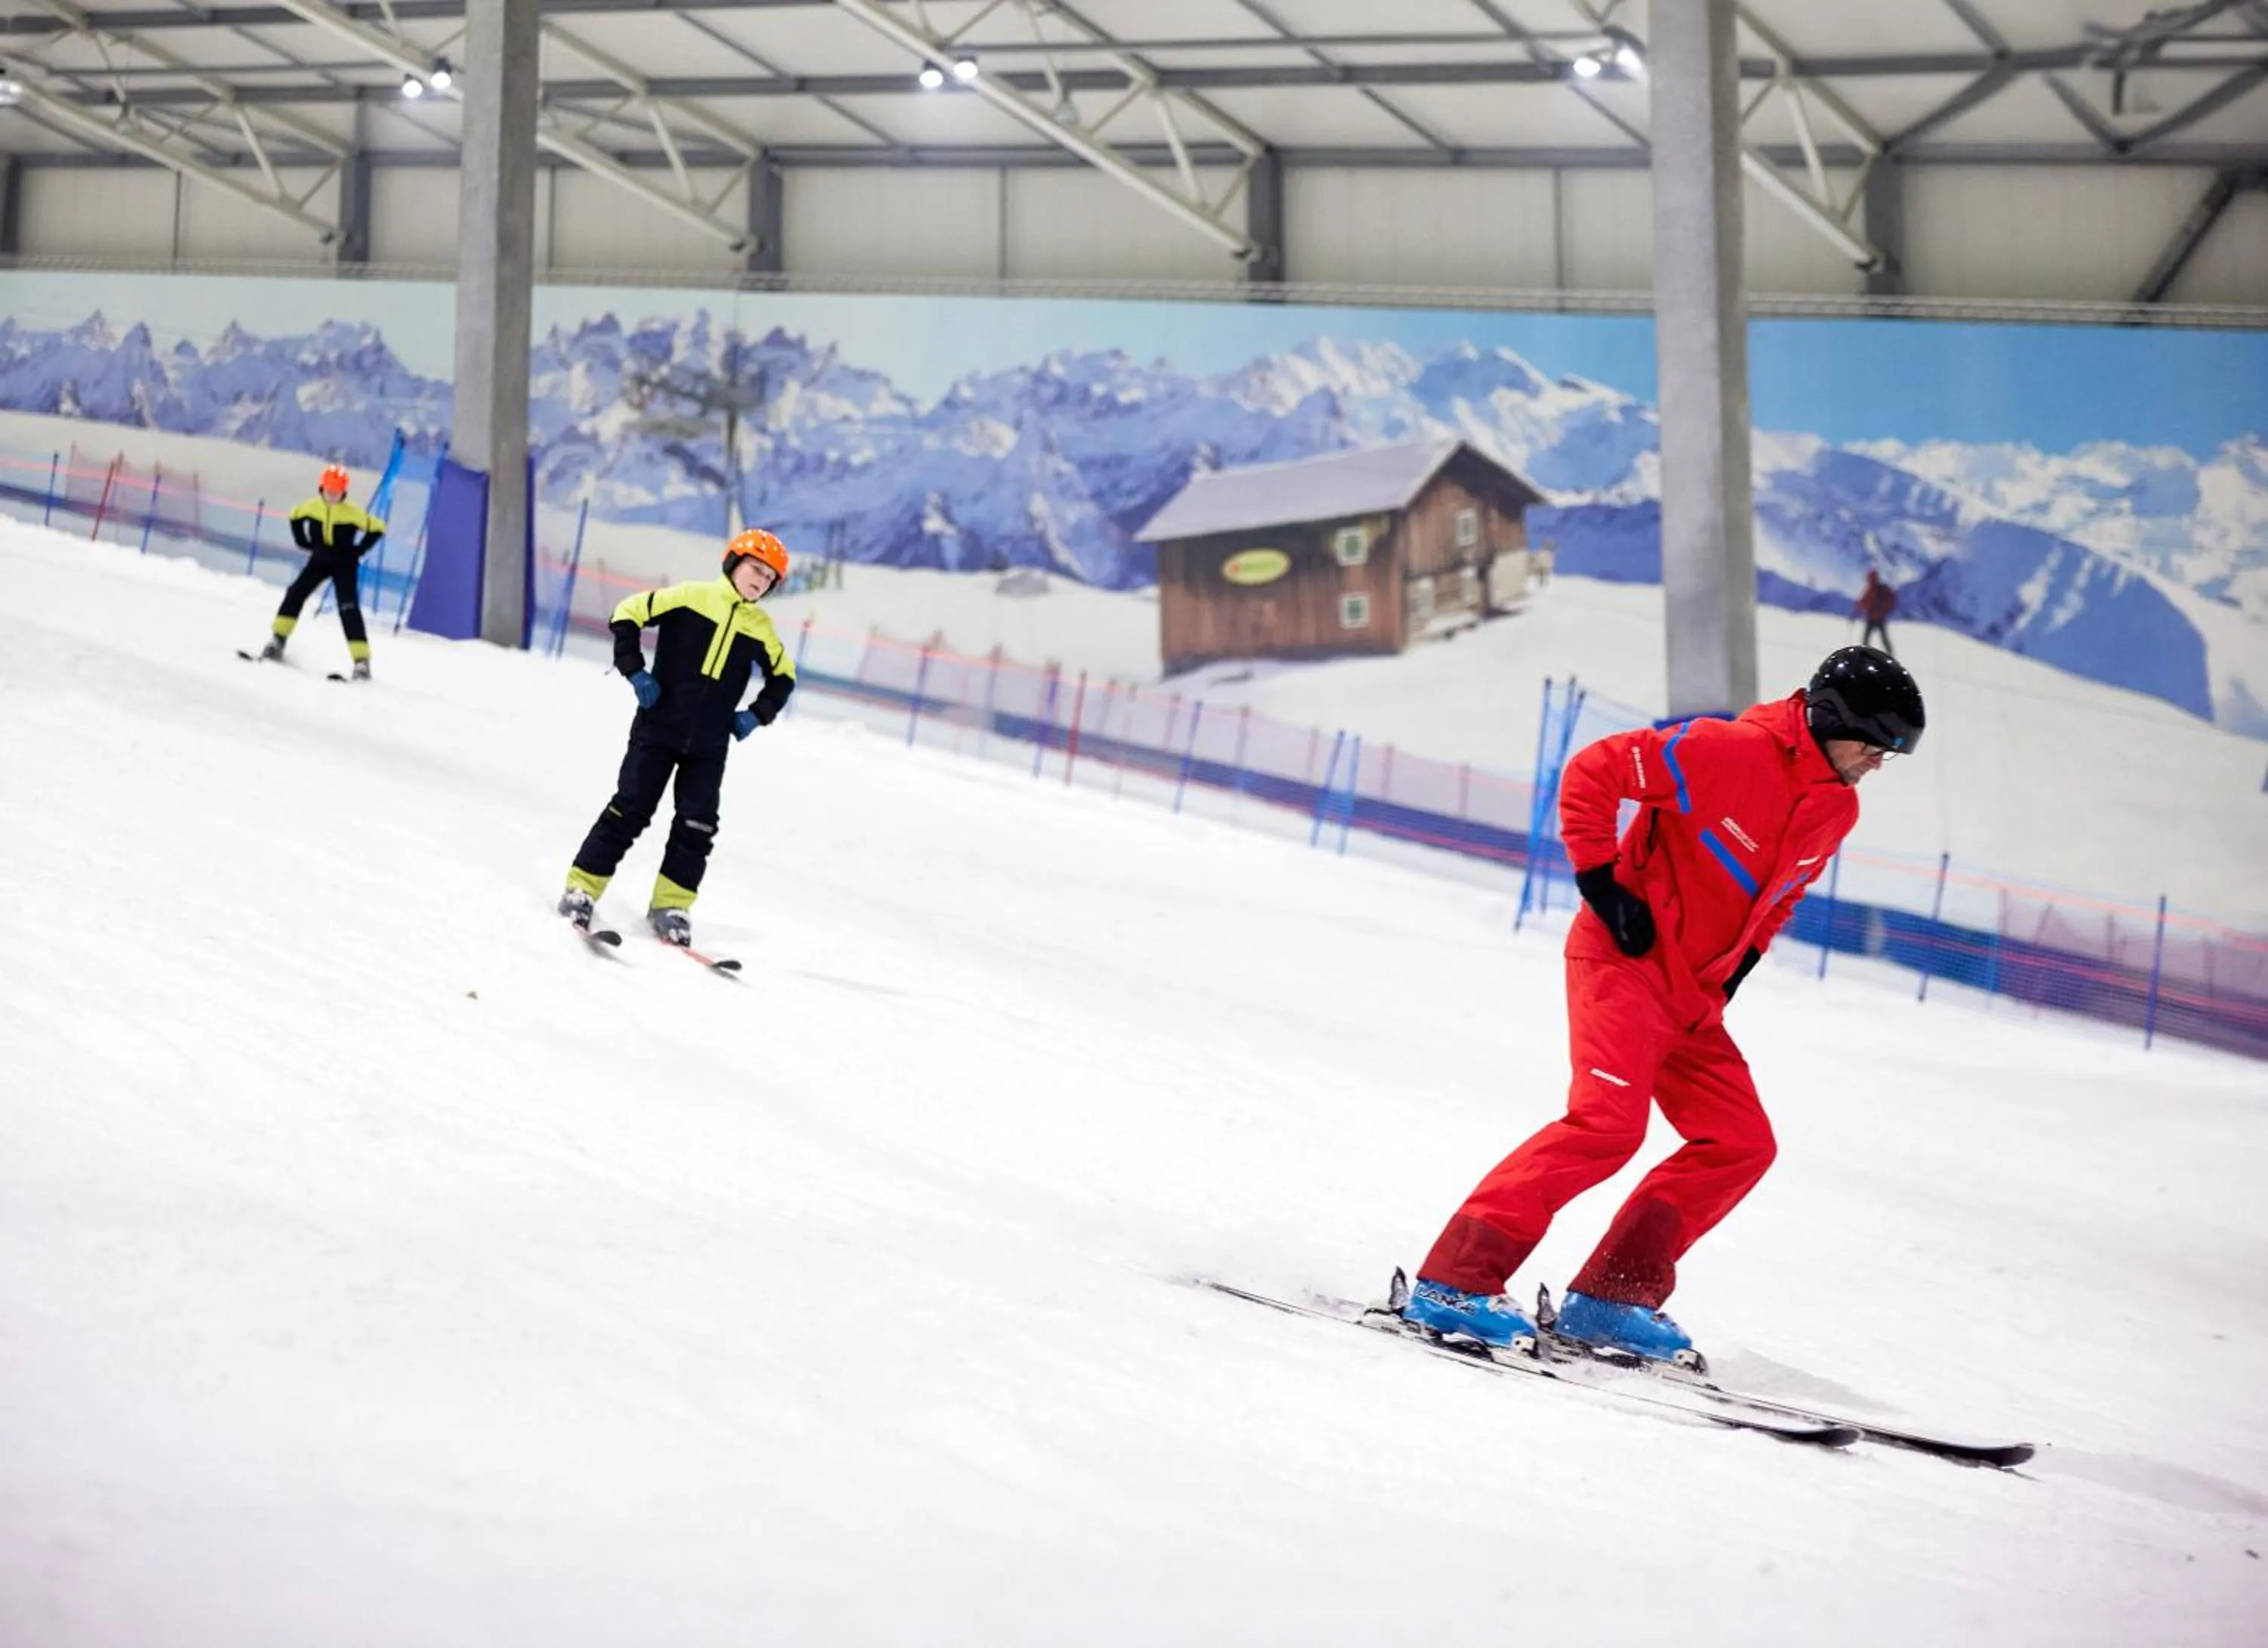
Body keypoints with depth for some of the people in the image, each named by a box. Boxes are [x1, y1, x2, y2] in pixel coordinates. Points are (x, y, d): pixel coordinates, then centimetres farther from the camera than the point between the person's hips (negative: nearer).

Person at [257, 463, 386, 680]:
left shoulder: (352, 513, -20)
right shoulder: (312, 507, -9)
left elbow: (377, 528, -11)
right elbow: (295, 517, 13)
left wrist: (358, 551, -12)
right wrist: (304, 542, 4)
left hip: (345, 564, -4)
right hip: (320, 560, 4)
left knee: (349, 609, -13)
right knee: (296, 593, -10)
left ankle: (362, 662, -14)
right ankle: (277, 642, 0)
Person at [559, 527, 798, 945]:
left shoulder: (761, 628, 4)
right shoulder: (691, 597, -7)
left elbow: (783, 677, 18)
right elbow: (627, 615, -5)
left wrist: (756, 715, 5)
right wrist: (635, 672, -10)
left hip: (709, 746, 4)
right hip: (658, 729, -3)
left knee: (697, 827, -1)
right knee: (630, 810, -4)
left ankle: (670, 906, 10)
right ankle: (581, 890, 4)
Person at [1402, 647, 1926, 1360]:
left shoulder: (1836, 810, 7)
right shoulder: (1731, 751, -19)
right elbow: (1591, 772, -16)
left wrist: (1739, 962, 14)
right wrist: (1603, 885, -17)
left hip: (1693, 998, 9)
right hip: (1626, 958, -9)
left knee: (1742, 1145, 4)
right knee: (1608, 1121, -24)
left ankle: (1611, 1296, 5)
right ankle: (1455, 1278, -23)